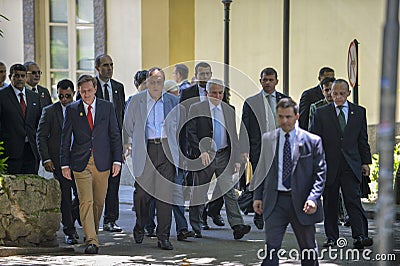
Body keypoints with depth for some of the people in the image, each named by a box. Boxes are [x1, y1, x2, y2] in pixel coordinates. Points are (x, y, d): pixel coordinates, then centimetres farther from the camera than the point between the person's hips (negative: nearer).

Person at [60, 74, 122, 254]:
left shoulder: (107, 107, 5)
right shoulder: (72, 109, 4)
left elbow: (115, 135, 6)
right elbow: (65, 139, 6)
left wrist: (117, 160, -1)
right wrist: (65, 164, 0)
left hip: (102, 162, 1)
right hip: (81, 163, -1)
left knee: (99, 202, 8)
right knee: (86, 201, -9)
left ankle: (93, 231, 28)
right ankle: (91, 241, -11)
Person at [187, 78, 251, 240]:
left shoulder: (229, 110, 11)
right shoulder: (196, 109, -1)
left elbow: (233, 137, 12)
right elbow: (191, 133, -6)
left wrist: (236, 159, 6)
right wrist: (201, 151, -17)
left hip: (224, 156, 3)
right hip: (204, 156, -3)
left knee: (228, 190, -7)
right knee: (199, 193, 5)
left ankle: (237, 226, -13)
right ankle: (195, 228, 16)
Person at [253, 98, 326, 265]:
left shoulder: (312, 141, -1)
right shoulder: (268, 139, 7)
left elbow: (320, 173, -2)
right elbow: (262, 169, 14)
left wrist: (313, 198, -14)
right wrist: (258, 196, 6)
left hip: (301, 201, -1)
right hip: (275, 201, 1)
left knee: (308, 249, 12)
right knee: (271, 246, -8)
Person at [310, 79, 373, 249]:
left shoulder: (359, 112, 9)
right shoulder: (321, 113, 4)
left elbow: (363, 140, 13)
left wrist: (366, 162, 8)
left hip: (351, 165, 0)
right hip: (329, 165, 0)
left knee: (354, 200, -9)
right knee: (330, 202, 6)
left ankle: (360, 236, -13)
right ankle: (331, 237, 15)